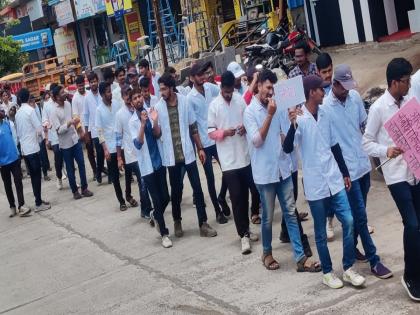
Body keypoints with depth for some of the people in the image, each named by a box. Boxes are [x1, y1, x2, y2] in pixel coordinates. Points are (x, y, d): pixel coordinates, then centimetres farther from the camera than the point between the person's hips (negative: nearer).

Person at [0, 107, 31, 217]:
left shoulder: (9, 123, 0)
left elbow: (14, 138, 6)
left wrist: (15, 150, 2)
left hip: (14, 158, 1)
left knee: (18, 181, -2)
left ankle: (21, 205, 1)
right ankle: (12, 206, 20)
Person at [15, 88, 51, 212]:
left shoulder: (18, 113, 9)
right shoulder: (30, 110, -12)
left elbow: (18, 132, 15)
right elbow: (39, 129, -15)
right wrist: (37, 132, 5)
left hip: (24, 149, 7)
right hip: (32, 148, -7)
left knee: (33, 175, 13)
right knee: (37, 175, -2)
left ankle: (38, 200, 20)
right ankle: (38, 204, -1)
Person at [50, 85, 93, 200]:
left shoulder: (68, 104, 2)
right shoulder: (54, 111, -17)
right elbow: (58, 130, -23)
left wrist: (78, 126, 18)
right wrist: (70, 123, -33)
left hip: (75, 139, 5)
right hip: (65, 143, -5)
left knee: (81, 164, 7)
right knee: (70, 168, 7)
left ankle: (84, 188, 18)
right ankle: (75, 191, 19)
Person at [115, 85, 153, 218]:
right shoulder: (120, 114, -4)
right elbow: (118, 137, -2)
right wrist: (119, 158, -4)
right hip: (131, 153, -3)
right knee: (143, 182, -6)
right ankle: (146, 210, 4)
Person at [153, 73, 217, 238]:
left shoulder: (184, 101, -4)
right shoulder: (158, 107, -4)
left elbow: (193, 127, 4)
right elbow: (158, 134, -3)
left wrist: (200, 148, 4)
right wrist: (155, 122, -22)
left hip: (188, 152, 0)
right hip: (171, 156, 0)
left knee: (197, 187, 0)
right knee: (176, 190, 11)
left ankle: (203, 223, 6)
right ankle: (177, 221, 29)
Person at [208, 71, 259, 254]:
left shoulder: (240, 99, 3)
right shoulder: (214, 105, -4)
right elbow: (210, 132, -3)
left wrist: (246, 127, -10)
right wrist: (223, 132, -22)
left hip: (245, 156, 3)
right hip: (228, 159, -3)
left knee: (245, 195, 13)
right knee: (236, 198, -2)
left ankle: (246, 229, 27)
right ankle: (244, 234, 4)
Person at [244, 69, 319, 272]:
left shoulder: (276, 107, 8)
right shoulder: (250, 112, -9)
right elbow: (257, 140, -19)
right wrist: (270, 115, -21)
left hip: (283, 168, 5)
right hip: (264, 172, -5)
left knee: (290, 213, 4)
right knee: (268, 217, 6)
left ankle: (300, 258, 6)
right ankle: (267, 253, 26)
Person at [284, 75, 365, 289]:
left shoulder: (324, 114, 7)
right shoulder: (300, 118, -12)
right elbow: (288, 148, -21)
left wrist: (345, 173, 17)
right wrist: (293, 124, -36)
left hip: (334, 180, 5)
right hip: (315, 184, -5)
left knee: (348, 221, -1)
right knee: (321, 232, 7)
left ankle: (349, 268, 13)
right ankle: (327, 272, 21)